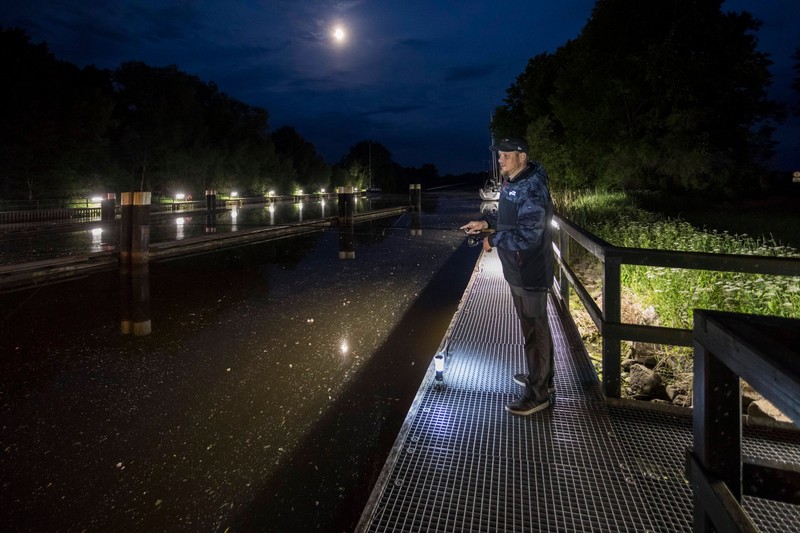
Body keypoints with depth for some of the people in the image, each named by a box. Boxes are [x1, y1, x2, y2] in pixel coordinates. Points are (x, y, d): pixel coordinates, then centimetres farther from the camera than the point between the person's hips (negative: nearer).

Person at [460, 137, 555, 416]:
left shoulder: (532, 189, -23)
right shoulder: (512, 183, 9)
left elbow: (527, 235, -29)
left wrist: (493, 240, -17)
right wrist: (486, 222, 7)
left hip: (530, 274, -10)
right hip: (518, 271, 10)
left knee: (535, 330, 1)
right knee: (533, 326, 22)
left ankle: (537, 394, 14)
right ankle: (540, 375, 40)